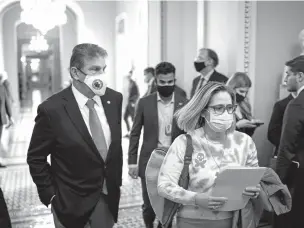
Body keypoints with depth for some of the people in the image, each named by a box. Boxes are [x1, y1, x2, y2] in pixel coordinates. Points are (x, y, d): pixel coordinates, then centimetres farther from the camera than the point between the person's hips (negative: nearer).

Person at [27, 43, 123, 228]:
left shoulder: (114, 98, -5)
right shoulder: (52, 109, -19)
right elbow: (36, 158, -8)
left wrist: (116, 180, 7)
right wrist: (51, 195, -8)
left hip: (108, 196, 4)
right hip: (72, 201, -4)